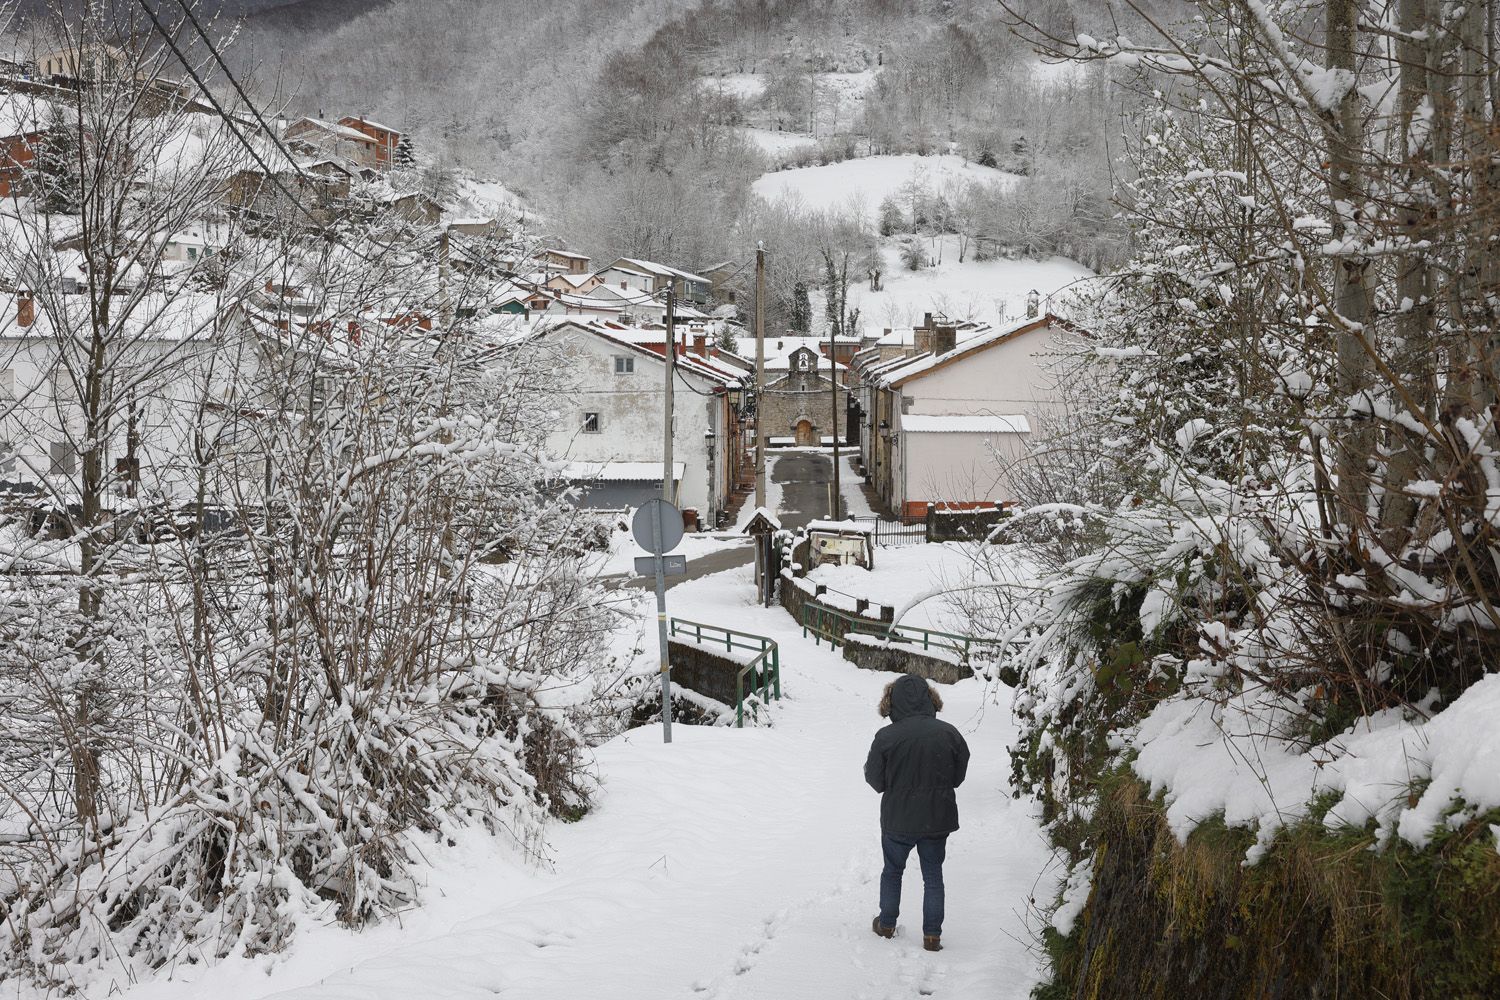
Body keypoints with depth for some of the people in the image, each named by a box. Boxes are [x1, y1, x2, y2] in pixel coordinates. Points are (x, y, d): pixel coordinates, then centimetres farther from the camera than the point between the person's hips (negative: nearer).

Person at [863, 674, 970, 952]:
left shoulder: (886, 737, -17)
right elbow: (958, 776, 1)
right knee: (933, 876, 15)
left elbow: (876, 781, -8)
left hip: (898, 821, -1)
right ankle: (932, 935, 16)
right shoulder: (949, 733, -10)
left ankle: (886, 924, 32)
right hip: (937, 819, 1)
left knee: (892, 871, 21)